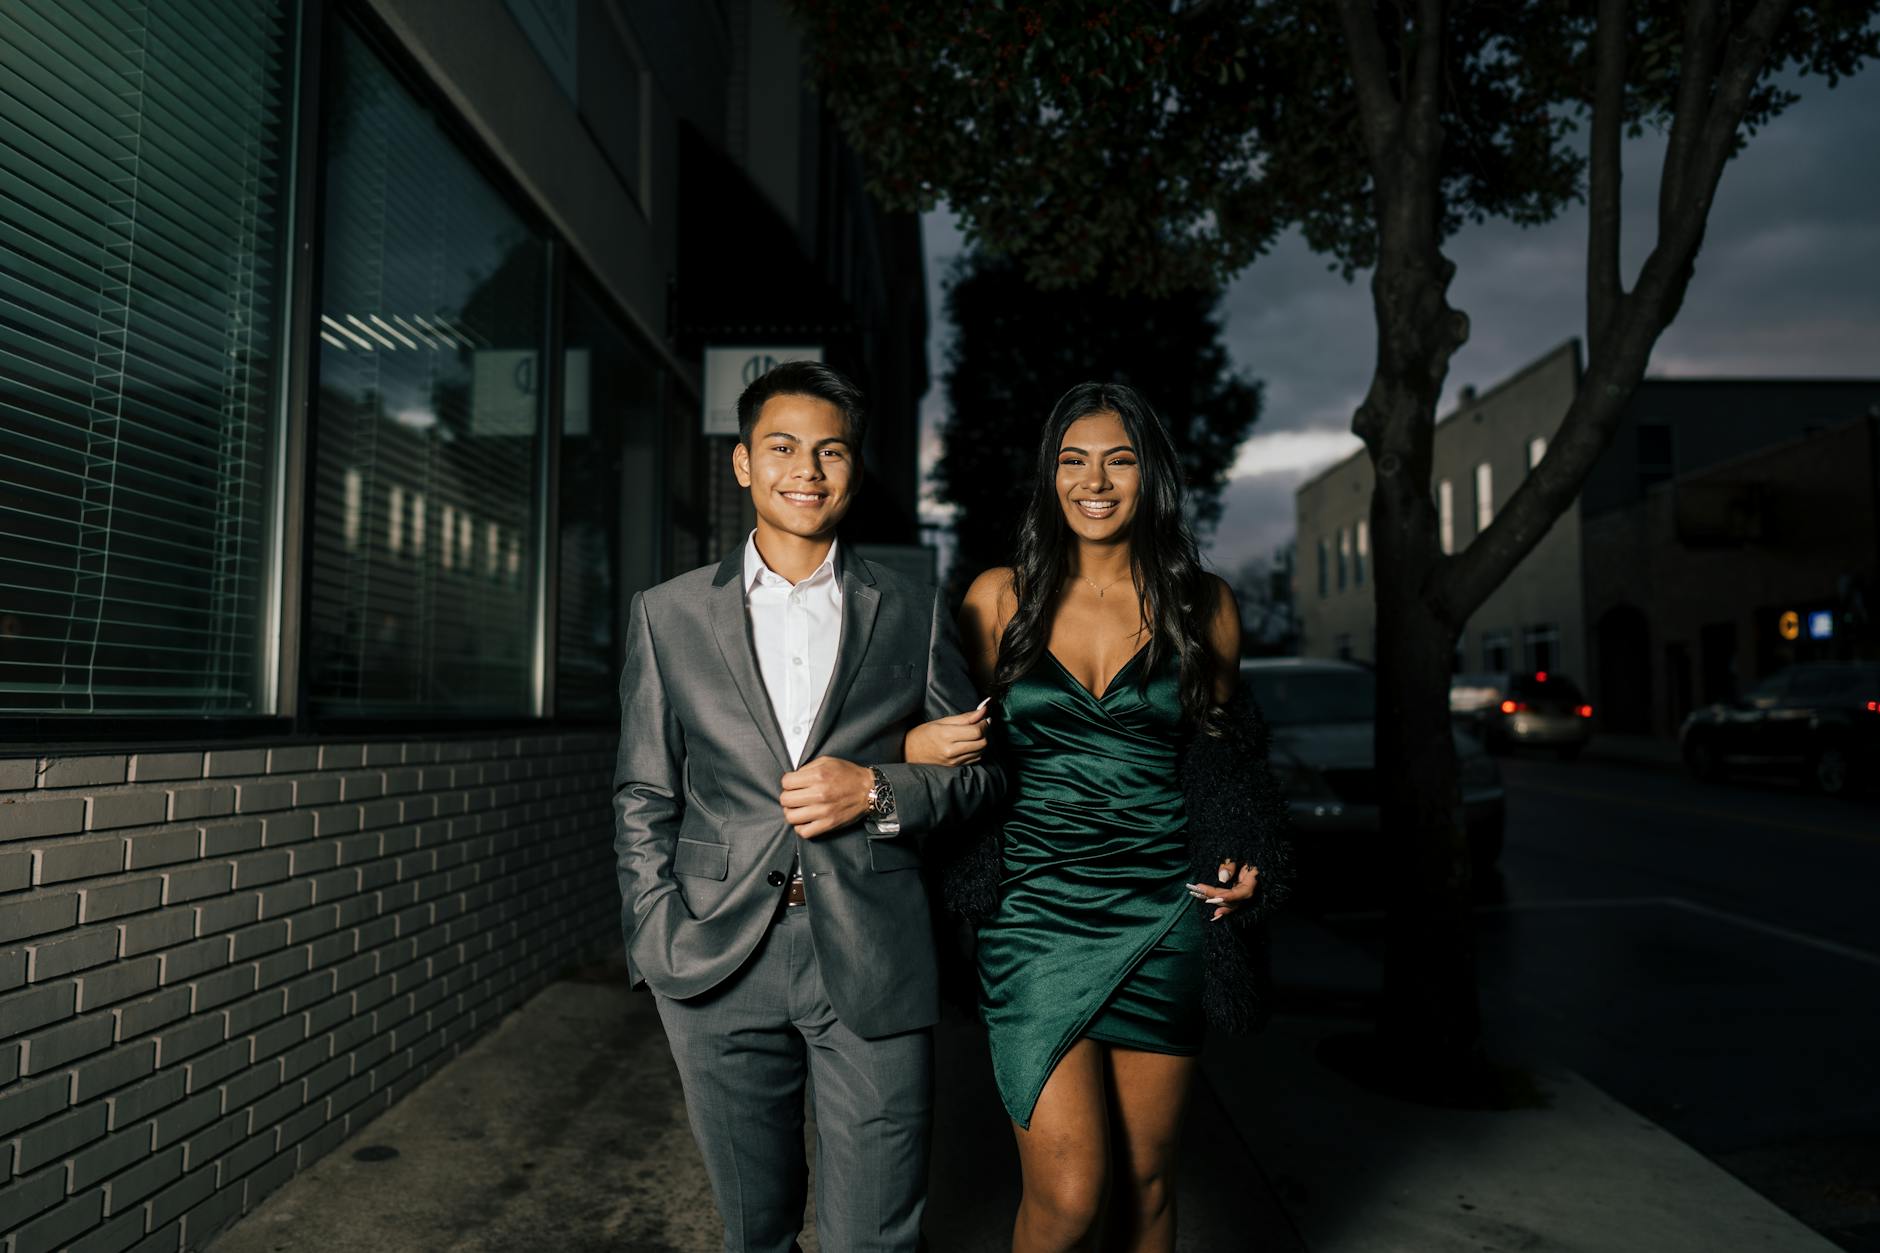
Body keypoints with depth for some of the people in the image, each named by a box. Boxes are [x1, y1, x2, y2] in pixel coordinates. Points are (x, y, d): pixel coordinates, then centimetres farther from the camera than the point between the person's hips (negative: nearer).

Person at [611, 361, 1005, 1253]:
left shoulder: (914, 614, 6)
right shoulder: (667, 615, 6)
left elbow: (981, 768, 9)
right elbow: (644, 799, 8)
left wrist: (878, 792, -10)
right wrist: (662, 946, -2)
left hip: (873, 964, -1)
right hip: (720, 963, 1)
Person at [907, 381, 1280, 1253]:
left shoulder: (1203, 607, 5)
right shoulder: (999, 598, 2)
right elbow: (956, 739, 10)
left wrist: (1241, 857, 3)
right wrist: (915, 748, -12)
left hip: (1162, 914, 2)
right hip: (1036, 911, -1)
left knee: (1145, 1182, 12)